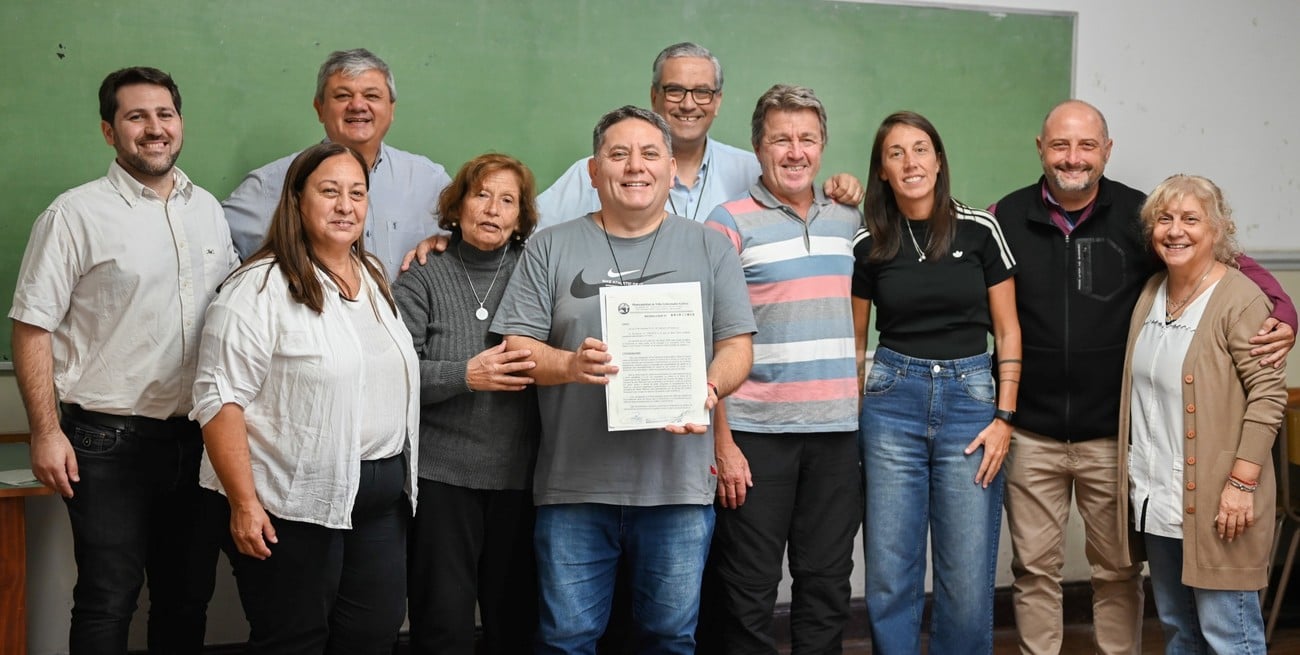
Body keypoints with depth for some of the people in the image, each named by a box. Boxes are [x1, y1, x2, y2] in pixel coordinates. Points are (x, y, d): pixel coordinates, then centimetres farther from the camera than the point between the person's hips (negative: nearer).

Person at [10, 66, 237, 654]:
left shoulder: (207, 209, 10)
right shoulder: (76, 214, -7)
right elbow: (32, 327, -8)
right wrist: (46, 432, -14)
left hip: (197, 438, 5)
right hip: (109, 443, -5)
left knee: (188, 596, 14)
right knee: (108, 603, 1)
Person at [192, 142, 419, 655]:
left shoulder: (374, 278, 13)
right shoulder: (260, 289, -11)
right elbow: (220, 399, -16)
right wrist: (243, 504, -19)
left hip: (381, 504, 7)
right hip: (292, 506, -7)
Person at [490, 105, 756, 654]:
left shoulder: (710, 249, 10)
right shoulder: (551, 248, 9)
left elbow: (737, 345, 6)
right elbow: (516, 346, 3)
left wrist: (709, 390, -15)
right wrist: (570, 365, -18)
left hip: (678, 484, 1)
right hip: (573, 485, 0)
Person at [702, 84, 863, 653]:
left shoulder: (849, 220, 11)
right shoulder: (731, 222, -4)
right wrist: (722, 442, -11)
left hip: (837, 431, 4)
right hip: (756, 431, -4)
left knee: (828, 585, 11)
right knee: (749, 591, 4)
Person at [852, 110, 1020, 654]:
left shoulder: (979, 230, 0)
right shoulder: (869, 246, 4)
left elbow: (1007, 330, 3)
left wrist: (1004, 417, -4)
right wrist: (850, 421, 6)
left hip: (970, 396, -1)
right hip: (893, 399, 1)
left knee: (968, 575, 0)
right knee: (889, 572, 3)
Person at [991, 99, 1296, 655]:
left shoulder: (1140, 217, -2)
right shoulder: (1006, 219, 1)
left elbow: (1232, 262, 2)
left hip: (1114, 435, 0)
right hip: (1030, 435, 1)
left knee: (1117, 571, 11)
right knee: (1035, 568, 10)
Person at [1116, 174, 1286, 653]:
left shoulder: (1240, 300, -12)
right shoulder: (1150, 293, 10)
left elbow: (1268, 394, -15)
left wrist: (1242, 483, -19)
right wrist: (1132, 470, 16)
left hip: (1214, 500, -7)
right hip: (1156, 497, 7)